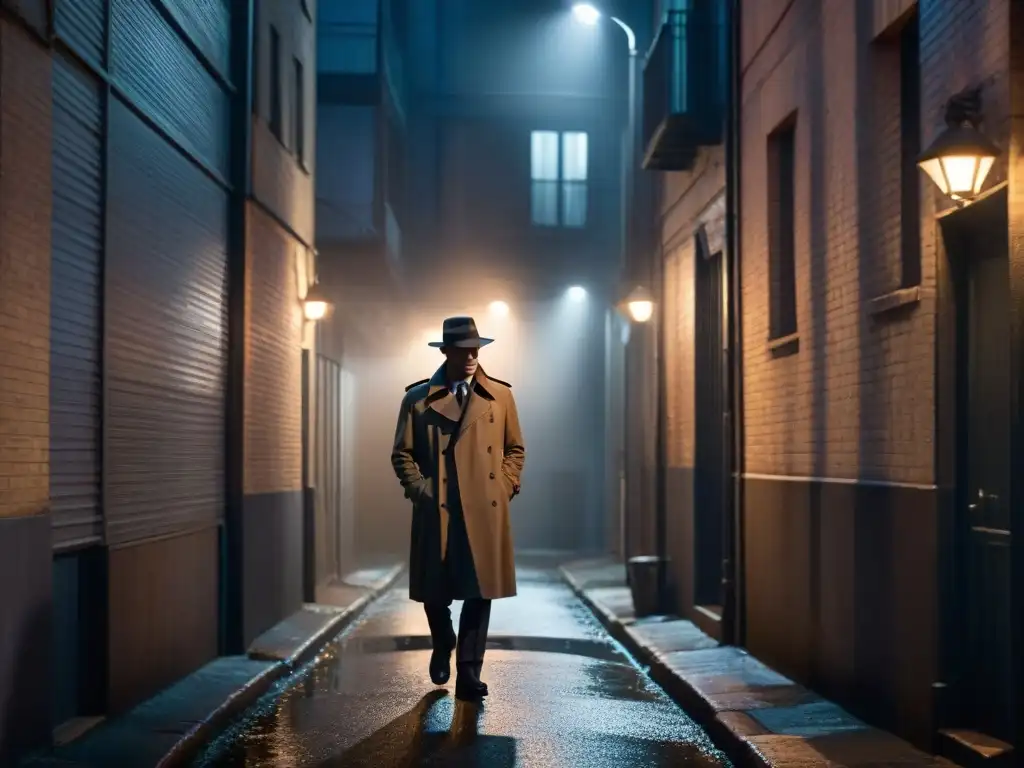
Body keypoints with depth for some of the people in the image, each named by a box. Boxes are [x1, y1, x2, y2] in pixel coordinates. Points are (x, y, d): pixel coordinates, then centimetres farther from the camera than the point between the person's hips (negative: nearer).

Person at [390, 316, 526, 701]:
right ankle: (443, 645, 38)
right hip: (435, 511, 0)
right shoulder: (418, 398, 4)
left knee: (480, 592, -2)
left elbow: (515, 448, 14)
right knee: (434, 590, 7)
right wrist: (420, 489, -4)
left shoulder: (500, 395, 8)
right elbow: (402, 453, 7)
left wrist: (506, 487, 2)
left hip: (485, 511, 1)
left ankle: (469, 675, 5)